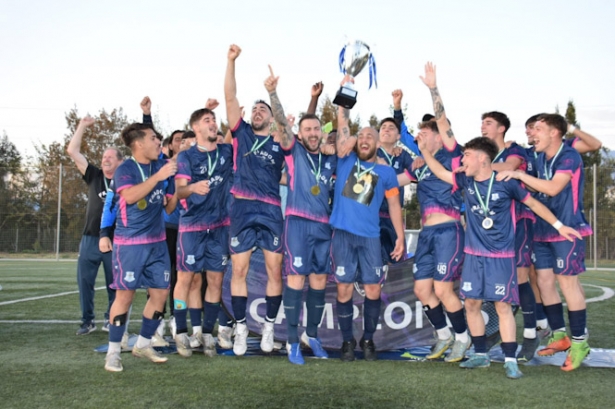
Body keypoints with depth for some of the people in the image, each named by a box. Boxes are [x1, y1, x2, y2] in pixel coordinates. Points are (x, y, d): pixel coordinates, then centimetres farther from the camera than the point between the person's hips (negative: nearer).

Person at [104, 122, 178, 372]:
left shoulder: (162, 166, 9)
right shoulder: (125, 169, -7)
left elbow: (169, 207, 13)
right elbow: (130, 195, -28)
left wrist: (176, 192, -6)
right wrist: (158, 177, -29)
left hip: (157, 242, 6)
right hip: (129, 243, -6)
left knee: (161, 292, 5)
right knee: (125, 294, -4)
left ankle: (143, 345, 20)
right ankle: (113, 351, 8)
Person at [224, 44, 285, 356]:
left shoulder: (279, 142, 12)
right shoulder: (241, 133, 11)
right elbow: (230, 97, 5)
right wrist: (231, 61, -3)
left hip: (271, 211, 0)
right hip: (242, 208, 0)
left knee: (275, 270, 2)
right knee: (239, 270, 1)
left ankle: (269, 327, 16)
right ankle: (241, 329, 11)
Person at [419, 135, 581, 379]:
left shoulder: (505, 183, -10)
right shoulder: (466, 181, 2)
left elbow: (533, 203, 1)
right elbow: (439, 172, 13)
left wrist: (559, 225, -1)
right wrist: (423, 148, 7)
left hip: (501, 256, -4)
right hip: (473, 255, 5)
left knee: (503, 305, -4)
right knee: (471, 304, 5)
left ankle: (510, 361, 2)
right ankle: (481, 354, 19)